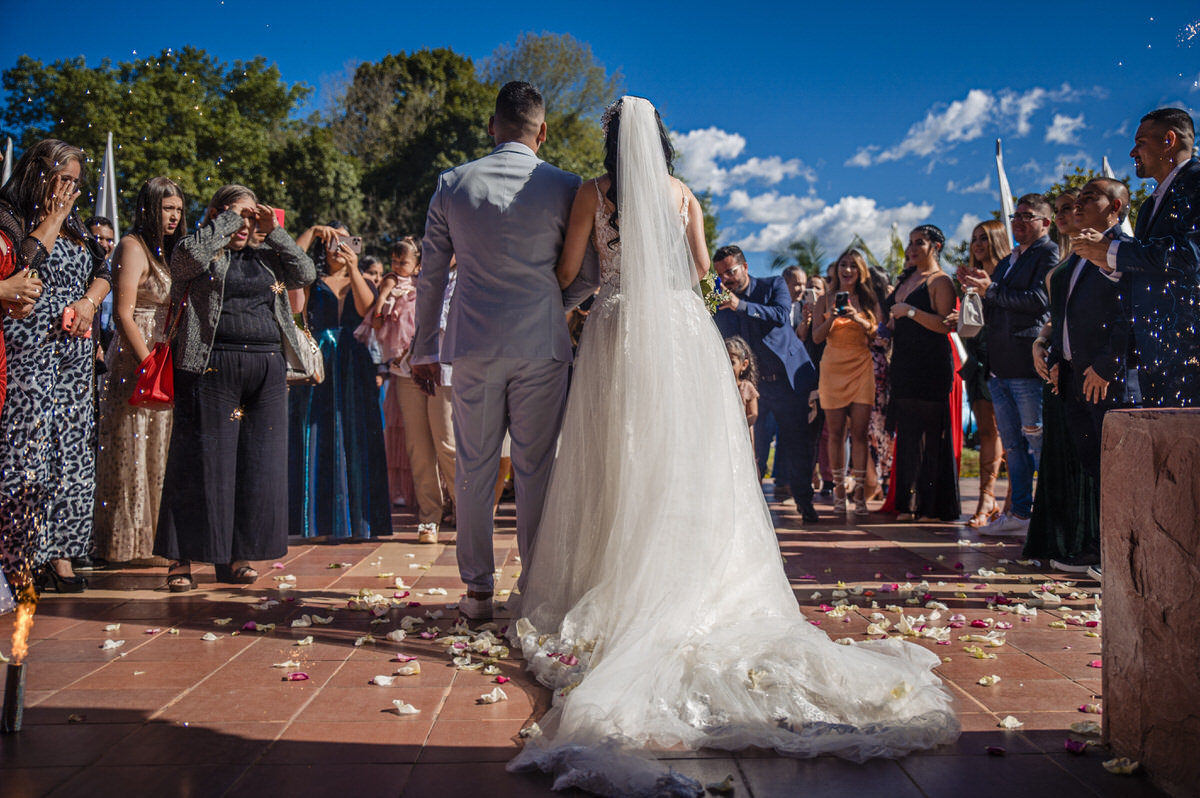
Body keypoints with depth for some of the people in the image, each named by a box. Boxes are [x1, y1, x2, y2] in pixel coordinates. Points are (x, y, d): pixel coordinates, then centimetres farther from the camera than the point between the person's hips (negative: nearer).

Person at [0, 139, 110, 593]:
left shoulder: (73, 225, 19)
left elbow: (102, 271, 23)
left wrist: (89, 301, 3)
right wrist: (51, 221, -8)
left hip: (74, 353, 7)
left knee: (71, 450, 3)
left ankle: (58, 554, 8)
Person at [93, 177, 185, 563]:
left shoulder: (166, 251, 18)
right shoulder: (133, 247, -8)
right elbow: (124, 314, -15)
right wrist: (149, 365, -21)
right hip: (137, 361, -8)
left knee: (157, 451, 10)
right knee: (132, 451, -3)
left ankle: (150, 538, 18)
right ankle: (126, 542, 4)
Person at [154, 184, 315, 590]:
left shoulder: (265, 259, 20)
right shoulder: (203, 256, 6)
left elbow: (305, 273, 10)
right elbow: (190, 252, -16)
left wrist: (274, 232, 6)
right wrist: (227, 218, -5)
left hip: (267, 369, 5)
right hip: (213, 367, -5)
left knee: (256, 463, 4)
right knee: (204, 461, -4)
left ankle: (234, 556, 14)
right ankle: (182, 559, 4)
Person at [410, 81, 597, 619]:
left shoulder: (452, 185, 3)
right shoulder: (565, 187, -2)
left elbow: (431, 274, 7)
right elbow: (588, 272, 3)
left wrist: (425, 348, 14)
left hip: (475, 344, 1)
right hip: (542, 345, -1)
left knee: (474, 469, 9)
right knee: (535, 469, 6)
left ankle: (477, 591, 15)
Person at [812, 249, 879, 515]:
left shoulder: (869, 300, 10)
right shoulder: (827, 300, 10)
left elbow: (877, 335, 4)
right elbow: (817, 337, 6)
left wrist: (857, 318, -11)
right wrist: (833, 317, -10)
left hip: (861, 368, 0)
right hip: (833, 367, 0)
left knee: (859, 432, -7)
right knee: (836, 432, 0)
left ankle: (860, 492, -5)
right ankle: (839, 489, 9)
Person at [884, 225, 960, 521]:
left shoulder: (940, 281, -5)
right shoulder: (907, 279, 19)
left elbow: (945, 324, -16)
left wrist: (910, 311, -19)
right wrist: (890, 324, 12)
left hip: (931, 366, -8)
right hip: (904, 363, 8)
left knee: (930, 433, -7)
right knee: (907, 431, 7)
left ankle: (934, 504, -3)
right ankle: (910, 501, 12)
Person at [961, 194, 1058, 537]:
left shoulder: (1050, 254, -4)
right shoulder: (1007, 262, 23)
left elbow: (1040, 300, -17)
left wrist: (991, 291, -16)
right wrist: (977, 289, 7)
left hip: (1028, 366, -9)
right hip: (1000, 366, 9)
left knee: (1039, 443, -5)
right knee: (1013, 444, 11)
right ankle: (1020, 513, 17)